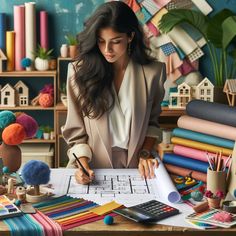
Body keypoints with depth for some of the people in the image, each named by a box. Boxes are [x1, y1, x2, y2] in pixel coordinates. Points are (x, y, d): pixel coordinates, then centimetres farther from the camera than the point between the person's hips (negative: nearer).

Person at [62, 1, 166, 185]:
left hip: (134, 169, 1)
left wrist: (145, 154, -1)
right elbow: (76, 131, 0)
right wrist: (83, 165, -14)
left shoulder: (152, 72, -1)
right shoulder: (80, 71, -4)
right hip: (92, 170, 0)